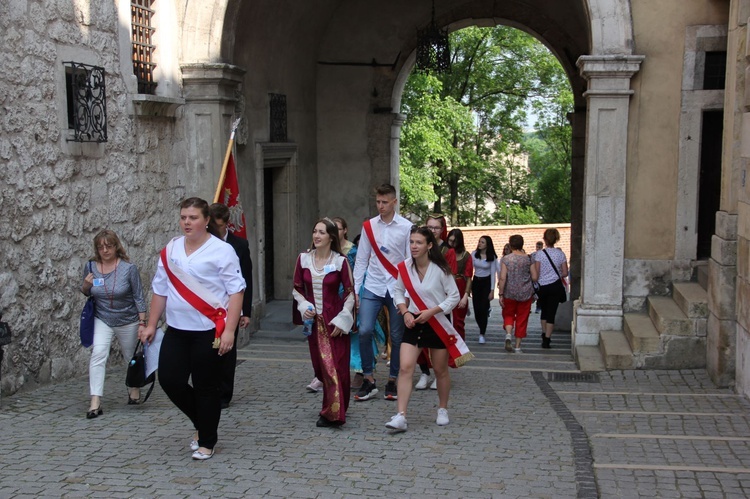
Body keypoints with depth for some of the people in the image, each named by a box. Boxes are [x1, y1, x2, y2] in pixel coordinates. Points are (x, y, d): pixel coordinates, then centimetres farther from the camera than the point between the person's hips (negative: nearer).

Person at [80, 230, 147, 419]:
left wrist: (142, 323, -10)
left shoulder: (129, 268, -13)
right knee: (98, 354, -19)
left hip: (128, 321, -1)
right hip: (102, 320, 1)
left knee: (131, 357, 15)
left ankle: (134, 389, 43)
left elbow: (138, 297, -7)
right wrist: (85, 286, -14)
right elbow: (86, 293, 10)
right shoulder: (90, 267, -5)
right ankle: (95, 403, -22)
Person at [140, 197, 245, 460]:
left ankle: (206, 442, 21)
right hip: (177, 330, 5)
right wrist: (151, 325, 13)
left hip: (209, 331, -5)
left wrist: (229, 330, -18)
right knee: (169, 380, 2)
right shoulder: (170, 251, 9)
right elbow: (160, 290, 15)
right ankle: (201, 424, 28)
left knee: (206, 387, 3)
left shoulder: (221, 250, -7)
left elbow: (236, 291, -11)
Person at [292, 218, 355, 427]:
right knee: (321, 366, 7)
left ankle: (333, 412, 1)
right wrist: (304, 306, -7)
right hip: (313, 321, 3)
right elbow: (297, 288, 11)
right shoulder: (303, 259, 2)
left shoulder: (340, 261, -7)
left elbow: (350, 292, -3)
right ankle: (333, 410, 21)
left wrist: (342, 319, -10)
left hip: (334, 321, -3)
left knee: (337, 366, -5)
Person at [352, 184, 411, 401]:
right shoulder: (369, 226, 4)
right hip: (373, 287, 1)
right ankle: (368, 380, 2)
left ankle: (392, 381, 18)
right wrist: (355, 289, 3)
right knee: (364, 331, -11)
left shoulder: (406, 227, -3)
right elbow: (361, 260, 7)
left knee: (397, 336, 5)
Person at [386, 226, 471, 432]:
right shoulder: (405, 267, -4)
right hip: (414, 323, 2)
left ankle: (442, 410, 32)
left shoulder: (440, 269, -15)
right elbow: (398, 291, 10)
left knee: (440, 370, 11)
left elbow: (454, 296, -10)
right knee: (405, 367, -12)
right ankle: (400, 417, -14)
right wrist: (405, 312, -7)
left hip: (438, 323, -2)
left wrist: (431, 311, -18)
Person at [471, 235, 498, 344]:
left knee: (483, 308, -11)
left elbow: (493, 274, -5)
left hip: (486, 282, -3)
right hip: (476, 282, 3)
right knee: (476, 308, 2)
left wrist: (492, 290, -8)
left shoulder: (492, 257, -6)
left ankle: (482, 334, -5)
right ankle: (482, 329, 25)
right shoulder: (474, 254, 0)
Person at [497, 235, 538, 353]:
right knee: (522, 318, 11)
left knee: (508, 314, 17)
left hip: (509, 293, -1)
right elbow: (535, 277, -4)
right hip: (525, 293, 1)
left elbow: (502, 278, -11)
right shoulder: (528, 259, -4)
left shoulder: (505, 259, -7)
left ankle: (508, 334, -10)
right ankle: (518, 346, 13)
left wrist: (500, 294, -5)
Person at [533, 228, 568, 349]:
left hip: (542, 286, 0)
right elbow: (565, 273, 0)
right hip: (555, 286, 0)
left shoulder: (539, 254, -7)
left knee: (544, 311, 21)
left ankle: (544, 334, 28)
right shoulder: (560, 253, -1)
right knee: (551, 312, 3)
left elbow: (536, 273, -8)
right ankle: (547, 340, -1)